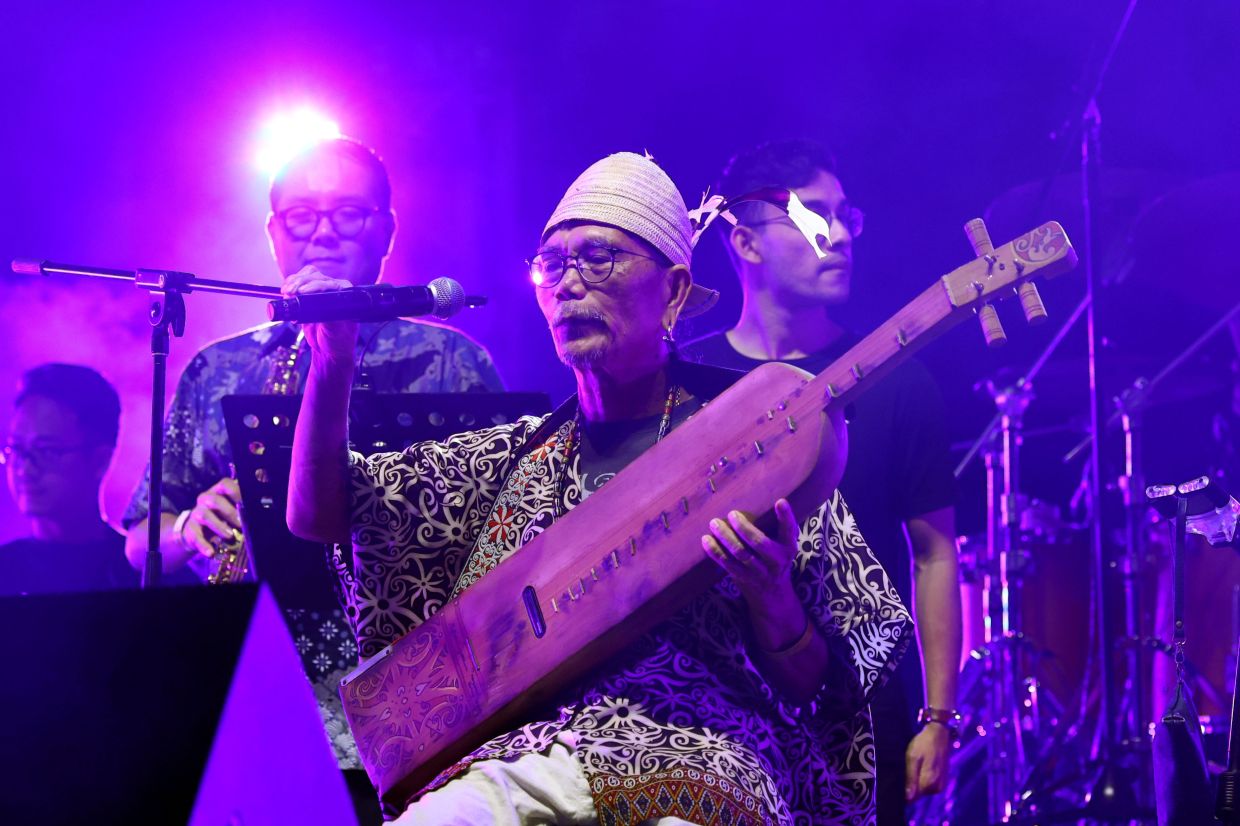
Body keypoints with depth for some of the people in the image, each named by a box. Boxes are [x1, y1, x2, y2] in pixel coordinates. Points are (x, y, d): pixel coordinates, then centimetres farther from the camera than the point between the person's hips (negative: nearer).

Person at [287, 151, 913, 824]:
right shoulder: (518, 458, 20)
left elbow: (817, 694, 8)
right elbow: (318, 515, 16)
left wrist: (769, 595, -14)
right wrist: (332, 362, 1)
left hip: (693, 754, -2)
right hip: (519, 756, 2)